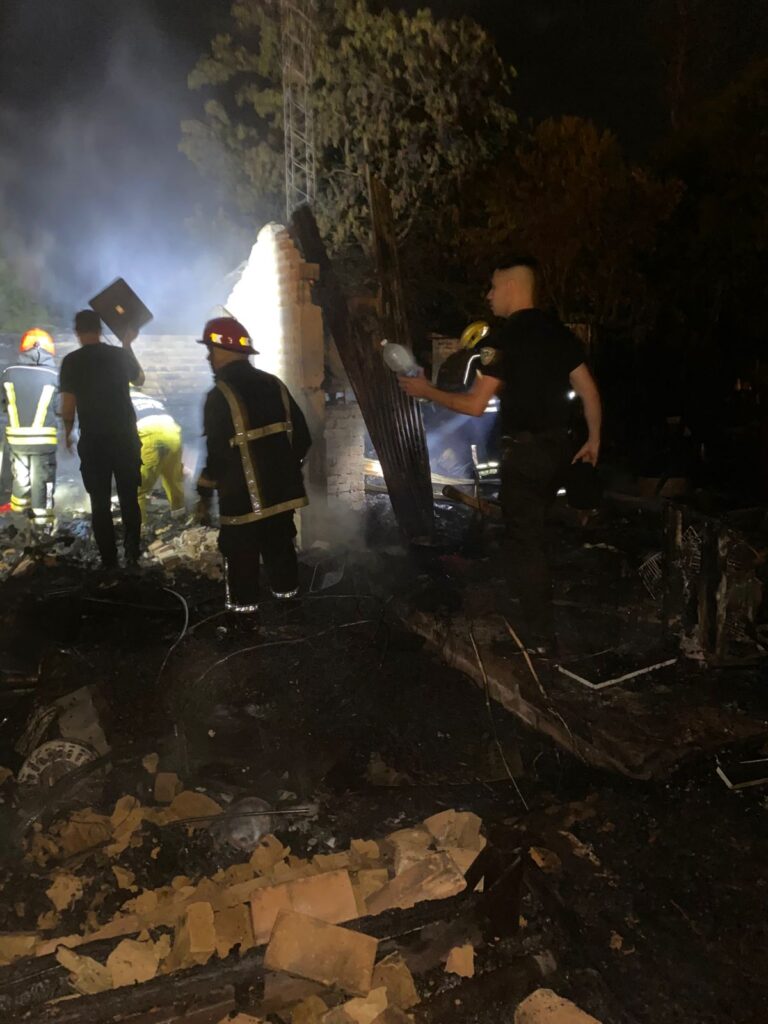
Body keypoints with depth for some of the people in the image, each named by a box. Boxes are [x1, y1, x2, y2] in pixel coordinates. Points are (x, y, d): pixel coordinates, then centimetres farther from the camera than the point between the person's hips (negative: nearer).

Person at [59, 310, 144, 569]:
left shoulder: (71, 361, -7)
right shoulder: (120, 354, 0)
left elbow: (68, 405, -8)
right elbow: (140, 380, 19)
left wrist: (68, 432, 8)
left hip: (93, 440, -2)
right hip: (125, 437, 2)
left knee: (100, 502, 7)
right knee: (129, 498, 13)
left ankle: (109, 561, 8)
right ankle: (132, 554, 14)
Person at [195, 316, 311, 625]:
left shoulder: (220, 396, -16)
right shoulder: (274, 385, 4)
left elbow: (217, 454, -19)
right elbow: (302, 437, 8)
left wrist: (204, 496, -7)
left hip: (242, 499, -6)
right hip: (281, 491, 6)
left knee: (241, 559, 8)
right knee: (280, 550, 20)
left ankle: (245, 616, 18)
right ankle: (288, 601, 34)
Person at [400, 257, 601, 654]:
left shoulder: (503, 338, -13)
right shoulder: (560, 332, 8)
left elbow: (475, 404, -16)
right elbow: (589, 391, 9)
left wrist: (427, 391, -3)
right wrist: (593, 439, 20)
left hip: (524, 449, -7)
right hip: (558, 445, 8)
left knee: (525, 539, 3)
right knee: (529, 532, 23)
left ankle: (542, 637, 10)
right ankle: (533, 617, 37)